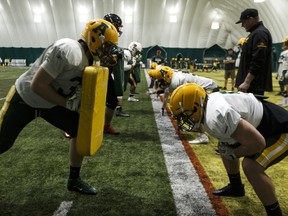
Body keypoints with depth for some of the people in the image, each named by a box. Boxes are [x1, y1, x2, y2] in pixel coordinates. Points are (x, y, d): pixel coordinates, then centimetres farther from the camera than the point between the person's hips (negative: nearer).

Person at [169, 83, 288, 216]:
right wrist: (227, 148, 0)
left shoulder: (216, 117, -36)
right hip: (260, 125, 9)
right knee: (225, 147, 15)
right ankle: (236, 188, 35)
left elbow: (257, 143, -33)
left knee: (251, 166, -25)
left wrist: (233, 154, -16)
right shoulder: (207, 103, -6)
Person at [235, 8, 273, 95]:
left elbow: (258, 61, -23)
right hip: (252, 83, 10)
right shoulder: (255, 33, 20)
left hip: (254, 84, -10)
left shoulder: (260, 33, -13)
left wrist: (247, 82, -25)